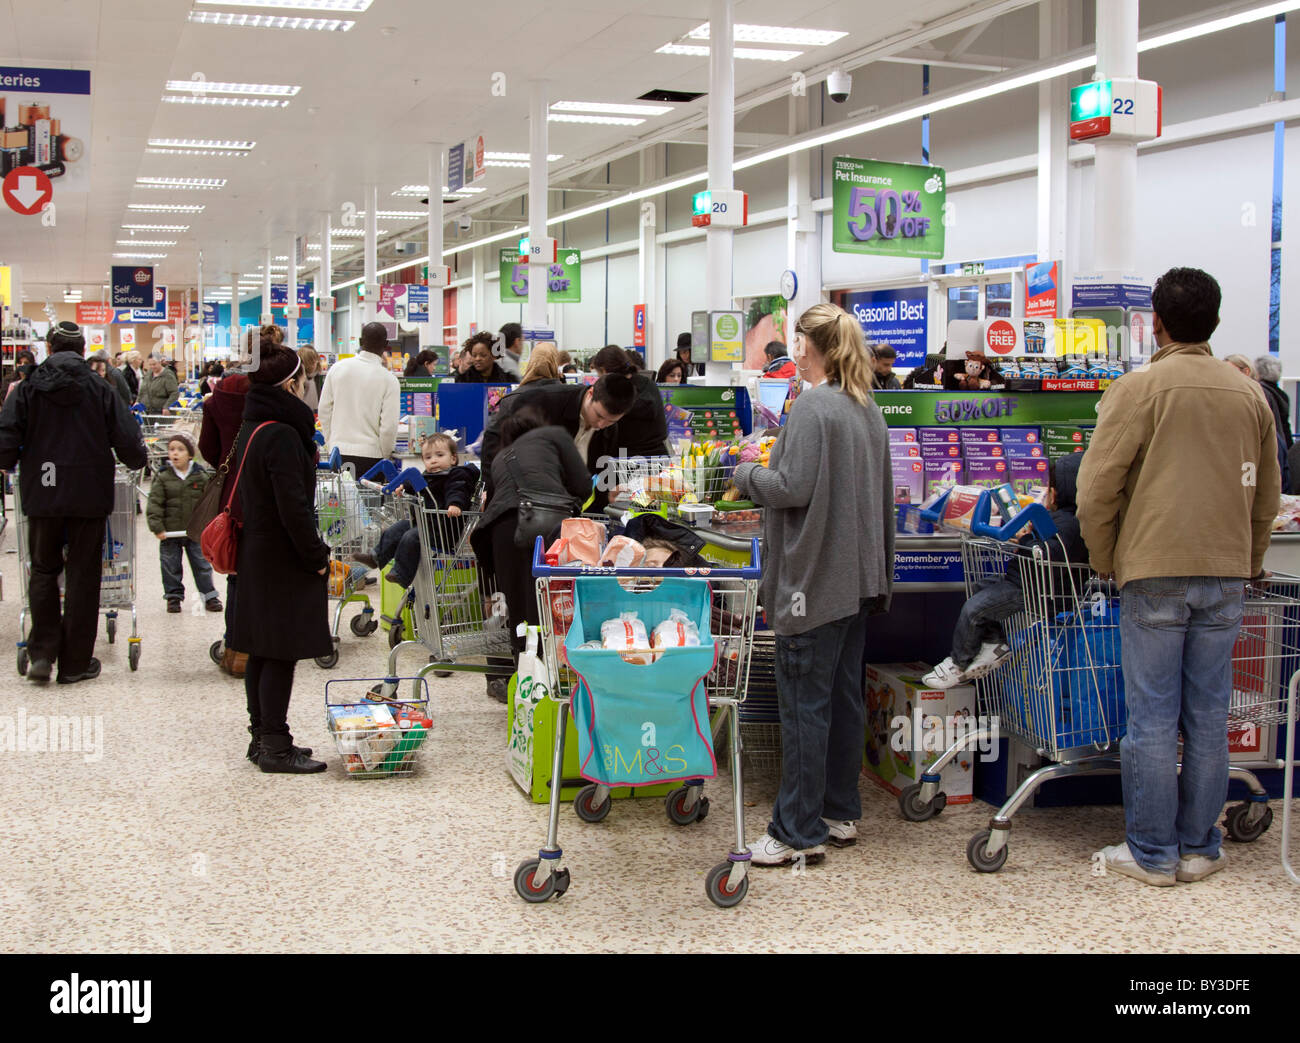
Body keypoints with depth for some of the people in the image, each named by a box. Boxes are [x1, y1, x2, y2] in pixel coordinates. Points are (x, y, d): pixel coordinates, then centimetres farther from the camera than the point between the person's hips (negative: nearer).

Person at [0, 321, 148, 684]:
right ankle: (75, 662, 12)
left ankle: (42, 653, 9)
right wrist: (137, 460, 16)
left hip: (42, 494, 1)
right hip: (89, 496, -1)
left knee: (44, 571, 17)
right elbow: (129, 443, -7)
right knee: (83, 575, 7)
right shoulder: (99, 389, -4)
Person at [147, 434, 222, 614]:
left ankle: (209, 596, 15)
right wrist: (157, 527, -13)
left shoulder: (200, 476, 0)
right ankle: (173, 596, 21)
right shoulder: (163, 477, -4)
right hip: (170, 532, 0)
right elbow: (155, 503, -6)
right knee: (171, 566, 7)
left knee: (202, 564, 6)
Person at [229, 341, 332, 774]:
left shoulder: (250, 429, 11)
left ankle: (262, 737, 22)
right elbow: (294, 506, -23)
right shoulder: (282, 436, -19)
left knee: (262, 650, 14)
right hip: (282, 561, -10)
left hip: (255, 555, 10)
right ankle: (274, 746, 1)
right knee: (280, 652, -4)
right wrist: (317, 556, -13)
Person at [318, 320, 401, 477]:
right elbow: (389, 426, -10)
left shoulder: (337, 368, 3)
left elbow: (324, 411, 8)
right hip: (369, 453, -3)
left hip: (338, 452, 4)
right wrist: (384, 456, 6)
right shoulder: (389, 380, -8)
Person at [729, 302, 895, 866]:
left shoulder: (812, 407, -15)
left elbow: (793, 487, -19)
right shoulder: (869, 411, 12)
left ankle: (799, 831, 1)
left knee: (804, 703, -4)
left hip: (815, 579, -9)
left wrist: (746, 474, -3)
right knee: (844, 696, 14)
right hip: (858, 577, 9)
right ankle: (840, 813, 23)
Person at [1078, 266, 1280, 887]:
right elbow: (1266, 495, 17)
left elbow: (1097, 489, -9)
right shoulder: (1250, 395, 9)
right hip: (1224, 577, 5)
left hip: (1155, 573, -4)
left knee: (1152, 719, 1)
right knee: (1208, 717, 10)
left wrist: (1105, 561, 4)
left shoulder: (1139, 389, -6)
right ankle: (1200, 848, 17)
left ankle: (1152, 853, 7)